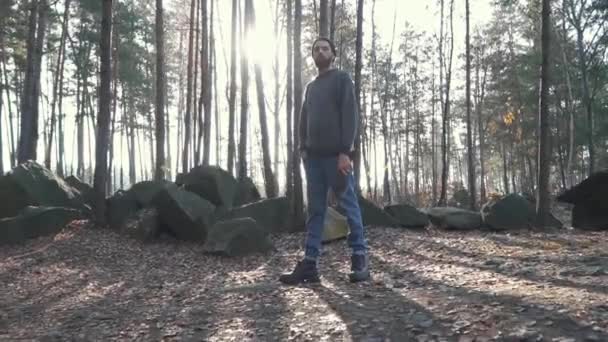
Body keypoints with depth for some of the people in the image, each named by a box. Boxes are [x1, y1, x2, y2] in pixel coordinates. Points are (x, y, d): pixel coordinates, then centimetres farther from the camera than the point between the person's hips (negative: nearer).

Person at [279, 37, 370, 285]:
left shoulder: (342, 79, 5)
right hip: (314, 155, 6)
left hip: (336, 155, -6)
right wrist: (303, 148, 4)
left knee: (349, 205, -4)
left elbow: (350, 115, -6)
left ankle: (360, 258, 3)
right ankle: (310, 263, 0)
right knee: (315, 209, 2)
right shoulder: (311, 86, 24)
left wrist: (345, 152, -17)